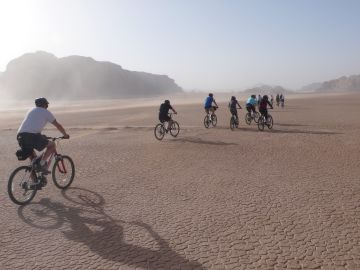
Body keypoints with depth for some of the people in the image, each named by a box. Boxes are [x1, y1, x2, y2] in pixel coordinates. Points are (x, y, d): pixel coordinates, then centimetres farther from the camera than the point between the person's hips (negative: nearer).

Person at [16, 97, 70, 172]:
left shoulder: (31, 110, 31)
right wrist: (65, 134, 35)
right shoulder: (46, 112, 14)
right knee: (52, 145, 12)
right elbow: (58, 125, 19)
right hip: (32, 136, -6)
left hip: (20, 136, 6)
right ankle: (41, 164, -3)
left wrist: (42, 137, 54)